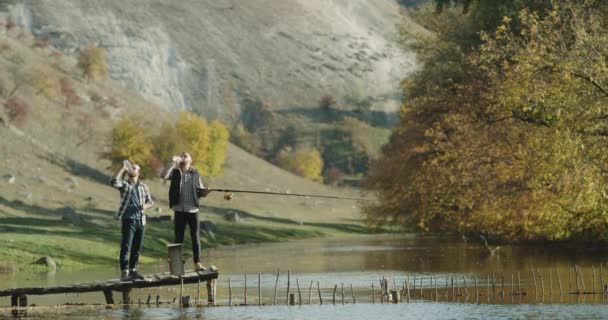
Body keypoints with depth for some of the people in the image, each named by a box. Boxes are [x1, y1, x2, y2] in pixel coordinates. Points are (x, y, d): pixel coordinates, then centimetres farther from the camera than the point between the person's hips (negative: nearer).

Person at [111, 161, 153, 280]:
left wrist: (145, 205, -5)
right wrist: (123, 169, -13)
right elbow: (114, 182, -18)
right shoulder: (124, 184, 3)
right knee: (126, 247, -10)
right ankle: (124, 273, -11)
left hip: (141, 220, 5)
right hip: (129, 220, -4)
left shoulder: (143, 186, 14)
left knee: (137, 248, 9)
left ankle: (132, 270, 18)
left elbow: (150, 201, 18)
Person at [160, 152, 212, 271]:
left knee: (195, 238, 3)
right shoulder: (175, 172, 5)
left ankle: (197, 263, 7)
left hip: (193, 210, 1)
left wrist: (205, 191, -11)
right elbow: (163, 176, -14)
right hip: (179, 210, -1)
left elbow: (200, 192, 11)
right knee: (179, 239, 2)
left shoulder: (195, 174, 9)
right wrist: (173, 163, -17)